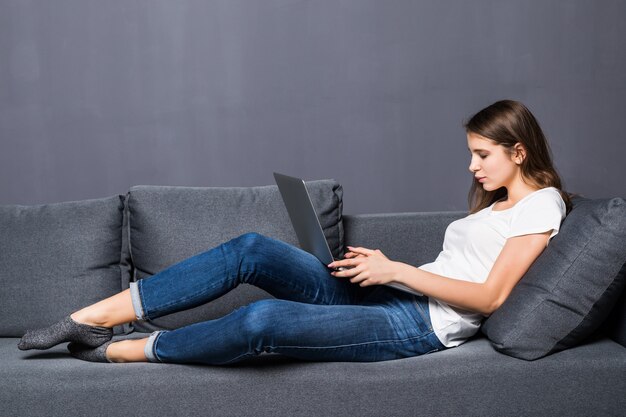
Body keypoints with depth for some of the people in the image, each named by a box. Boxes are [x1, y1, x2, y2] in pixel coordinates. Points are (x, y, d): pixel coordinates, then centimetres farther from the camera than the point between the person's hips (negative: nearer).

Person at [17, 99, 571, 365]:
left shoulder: (542, 204, -2)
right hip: (392, 300, 8)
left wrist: (398, 270, -13)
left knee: (265, 320, -29)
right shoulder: (497, 201, 24)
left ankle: (124, 351, -8)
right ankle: (93, 318, -7)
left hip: (422, 325, -8)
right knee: (252, 250, -10)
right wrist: (382, 264, 4)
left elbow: (489, 297, -12)